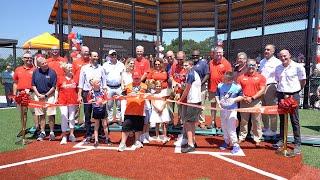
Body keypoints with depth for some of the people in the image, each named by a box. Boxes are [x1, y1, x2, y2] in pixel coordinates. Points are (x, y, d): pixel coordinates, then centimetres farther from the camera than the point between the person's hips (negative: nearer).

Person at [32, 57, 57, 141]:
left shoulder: (52, 72, -8)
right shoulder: (36, 72, 3)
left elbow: (54, 87, -8)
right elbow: (33, 85, 8)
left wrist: (45, 95, -11)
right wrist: (38, 94, -4)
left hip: (49, 95, -3)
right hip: (38, 95, 3)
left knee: (50, 115, -1)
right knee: (41, 115, 10)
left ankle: (52, 133, 10)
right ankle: (42, 133, 19)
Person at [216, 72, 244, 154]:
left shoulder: (237, 87, -11)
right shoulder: (220, 85, -3)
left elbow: (241, 97, -1)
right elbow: (217, 95, 7)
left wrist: (234, 99, -18)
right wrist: (218, 102, -10)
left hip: (232, 109, -4)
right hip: (223, 109, 4)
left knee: (231, 128, -7)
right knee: (224, 126, 16)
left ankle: (235, 145, 6)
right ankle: (226, 142, 35)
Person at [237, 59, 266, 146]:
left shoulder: (260, 77, 2)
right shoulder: (241, 77, 7)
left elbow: (262, 90, -5)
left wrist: (252, 98, -13)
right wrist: (243, 97, -11)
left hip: (256, 102, -1)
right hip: (244, 102, 2)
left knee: (257, 122, 4)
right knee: (243, 121, 10)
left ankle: (257, 139, 16)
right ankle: (242, 137, 22)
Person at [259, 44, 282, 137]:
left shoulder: (277, 62, -5)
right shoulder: (262, 62, 18)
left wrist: (276, 88, -14)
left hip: (270, 87, -7)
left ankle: (273, 130, 6)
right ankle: (265, 127, 26)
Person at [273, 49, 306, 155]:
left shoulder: (298, 67, -5)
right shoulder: (278, 68, 10)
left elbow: (303, 82, 2)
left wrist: (294, 91, 6)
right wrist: (282, 92, 8)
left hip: (293, 96, -4)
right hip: (281, 95, 5)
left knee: (295, 120, -1)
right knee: (282, 119, 12)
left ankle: (297, 144, 7)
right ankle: (281, 140, 23)